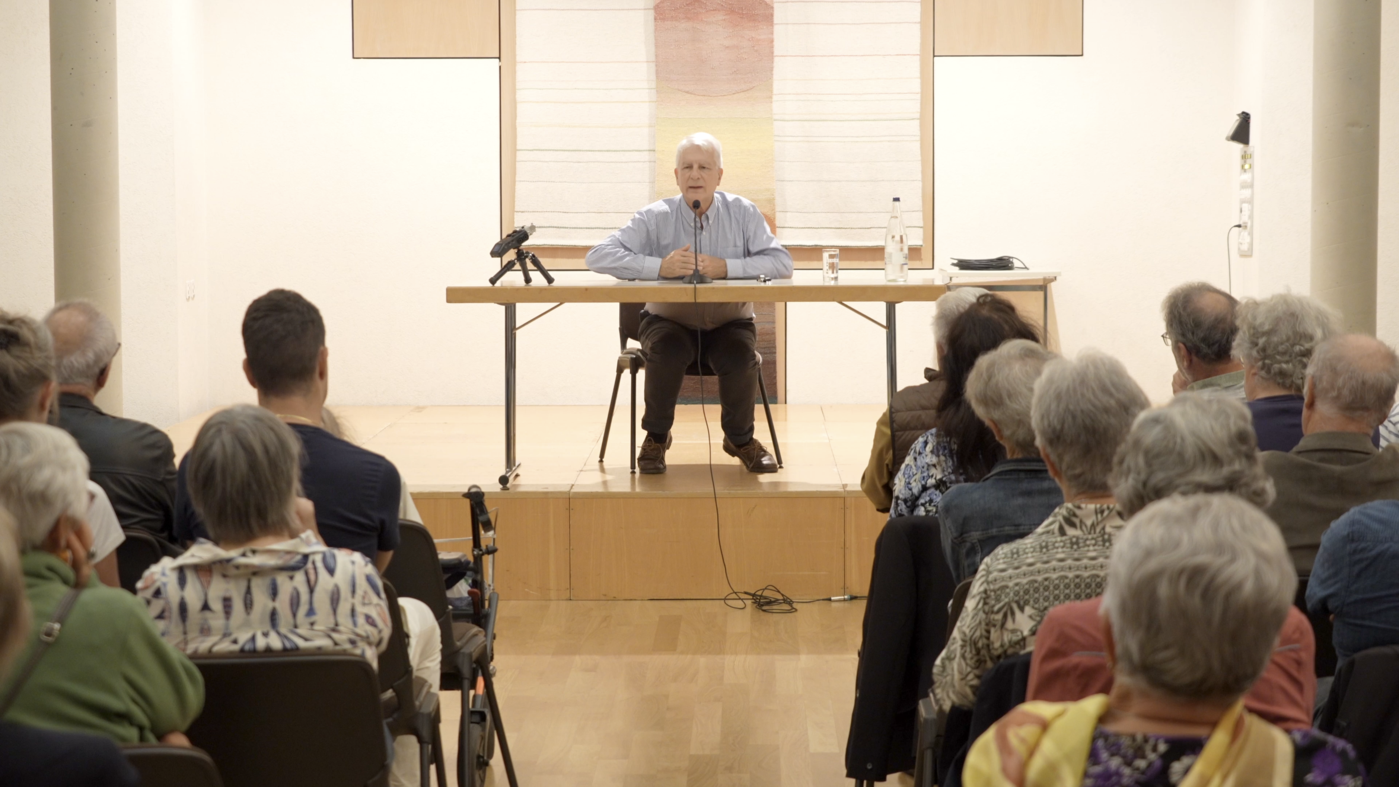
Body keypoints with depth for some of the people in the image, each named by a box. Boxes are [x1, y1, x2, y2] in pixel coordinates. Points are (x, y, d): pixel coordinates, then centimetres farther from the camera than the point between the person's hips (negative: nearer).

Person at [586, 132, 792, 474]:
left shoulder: (743, 213, -1)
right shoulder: (655, 217, -5)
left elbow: (781, 262, -11)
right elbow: (598, 256, -14)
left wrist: (726, 267, -26)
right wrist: (659, 266, -27)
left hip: (730, 321, 1)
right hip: (669, 320, -1)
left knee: (741, 356, -29)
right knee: (665, 351, -32)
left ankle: (740, 439, 1)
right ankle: (656, 437, -4)